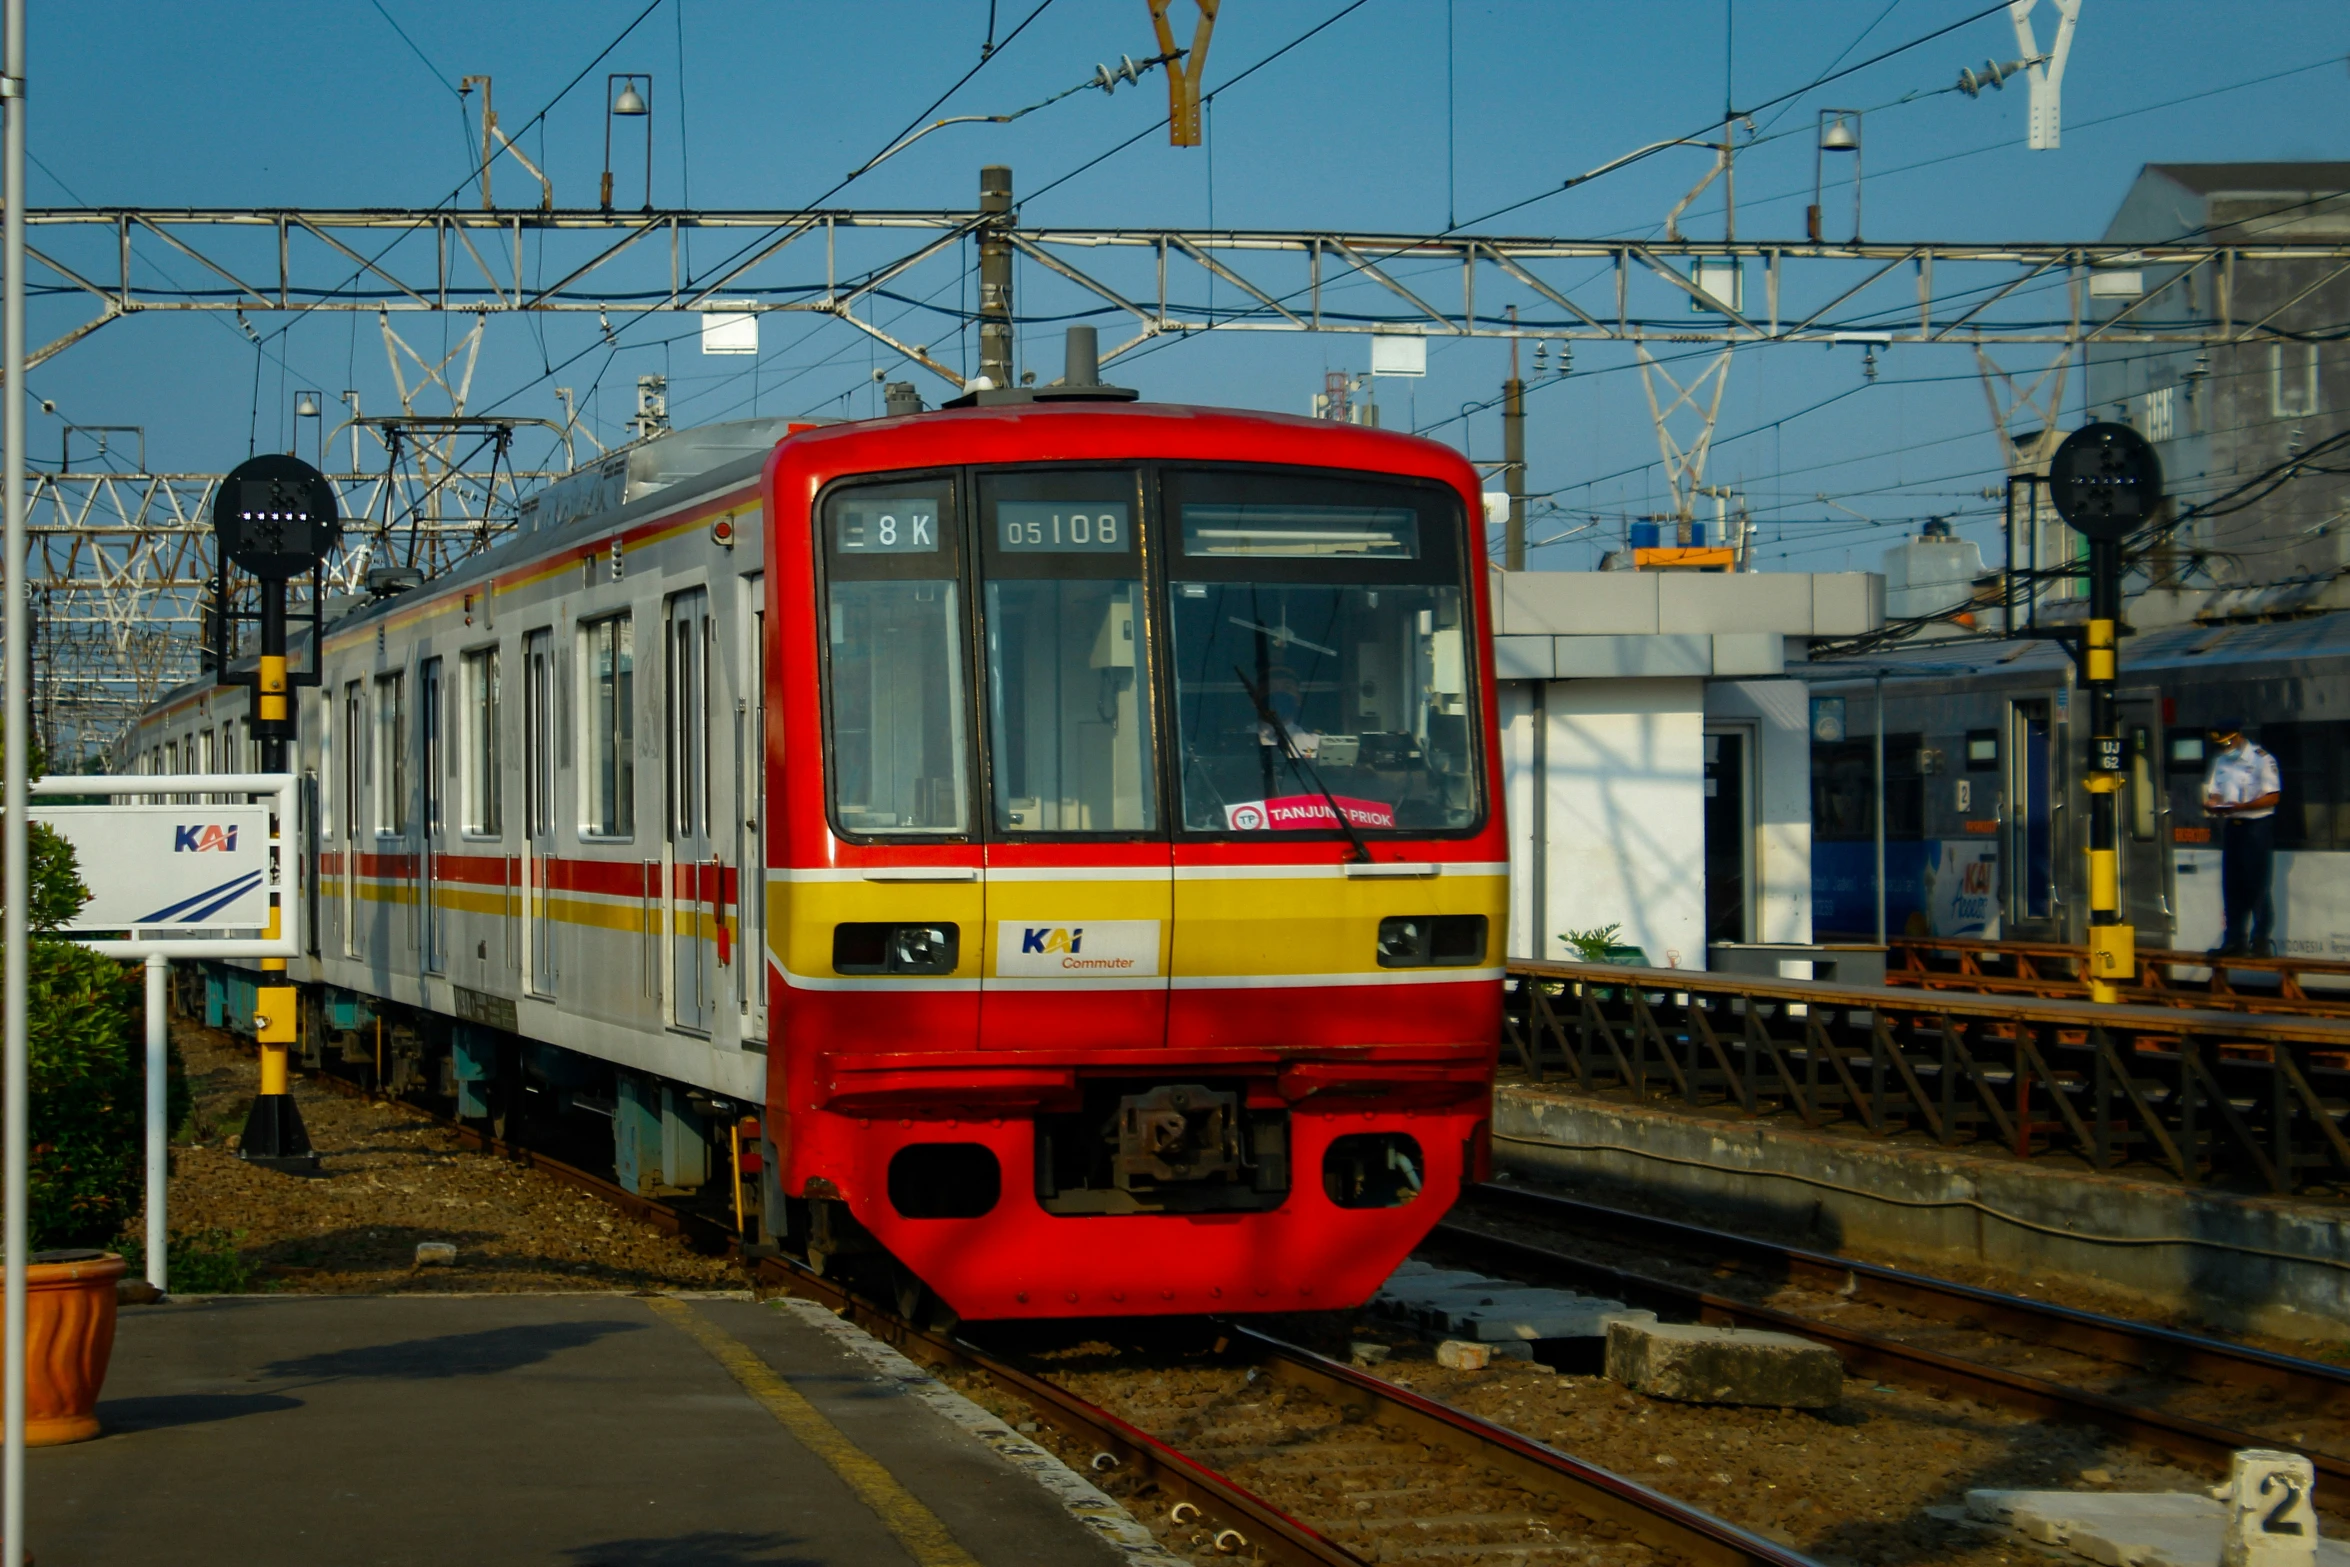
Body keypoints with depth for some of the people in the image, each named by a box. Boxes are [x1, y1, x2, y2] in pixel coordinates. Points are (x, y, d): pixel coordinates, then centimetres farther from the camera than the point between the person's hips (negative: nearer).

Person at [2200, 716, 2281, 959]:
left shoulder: (2261, 759, -8)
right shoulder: (2221, 760, 13)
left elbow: (2273, 796, -13)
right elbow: (2215, 791, 17)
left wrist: (2240, 806, -23)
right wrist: (2212, 804, -7)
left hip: (2257, 824, -7)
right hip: (2231, 826, 7)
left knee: (2257, 883, -6)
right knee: (2231, 884, 7)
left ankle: (2261, 939, -1)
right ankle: (2235, 939, 13)